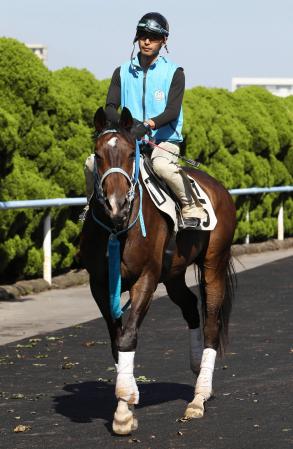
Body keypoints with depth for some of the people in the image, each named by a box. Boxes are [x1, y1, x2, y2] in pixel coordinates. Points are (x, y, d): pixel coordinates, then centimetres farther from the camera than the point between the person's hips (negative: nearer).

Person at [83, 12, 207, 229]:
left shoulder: (174, 73, -1)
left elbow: (172, 111, -12)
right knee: (93, 162, -16)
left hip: (165, 140, -4)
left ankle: (192, 209, -21)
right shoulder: (123, 72, 9)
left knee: (162, 166, -38)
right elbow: (110, 108, 0)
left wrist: (148, 125, -31)